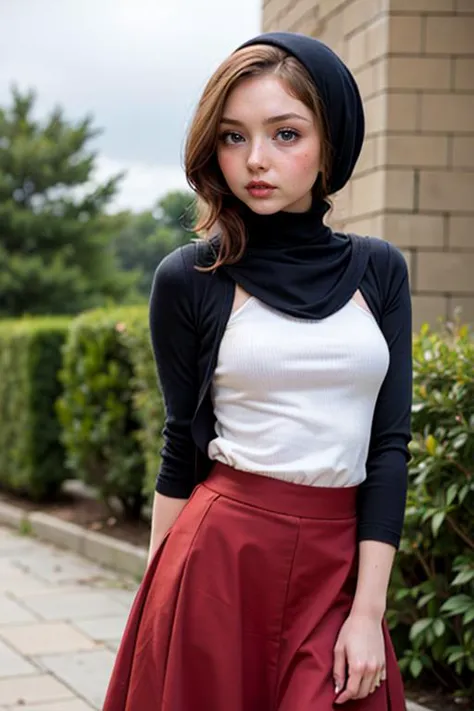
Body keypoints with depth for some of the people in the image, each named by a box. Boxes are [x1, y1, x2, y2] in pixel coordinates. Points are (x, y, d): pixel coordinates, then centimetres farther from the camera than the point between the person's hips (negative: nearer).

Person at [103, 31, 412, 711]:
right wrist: (159, 597, 6)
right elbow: (182, 446, 4)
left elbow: (389, 444, 0)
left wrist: (368, 610, -7)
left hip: (342, 563, 2)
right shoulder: (188, 279, -3)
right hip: (222, 553, -2)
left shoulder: (378, 270, 3)